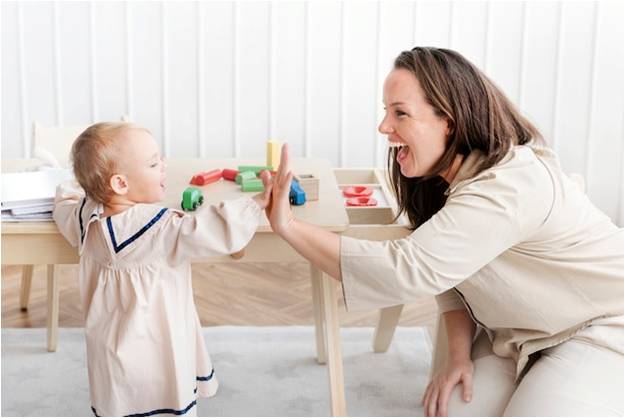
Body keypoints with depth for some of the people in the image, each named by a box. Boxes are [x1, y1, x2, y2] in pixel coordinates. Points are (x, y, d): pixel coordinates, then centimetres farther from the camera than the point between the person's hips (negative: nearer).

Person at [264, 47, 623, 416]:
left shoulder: (505, 189, -34)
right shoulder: (449, 171, -4)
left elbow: (404, 271, -41)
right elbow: (448, 273, 0)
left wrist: (289, 226, -39)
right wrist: (459, 354, -14)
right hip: (527, 331, 8)